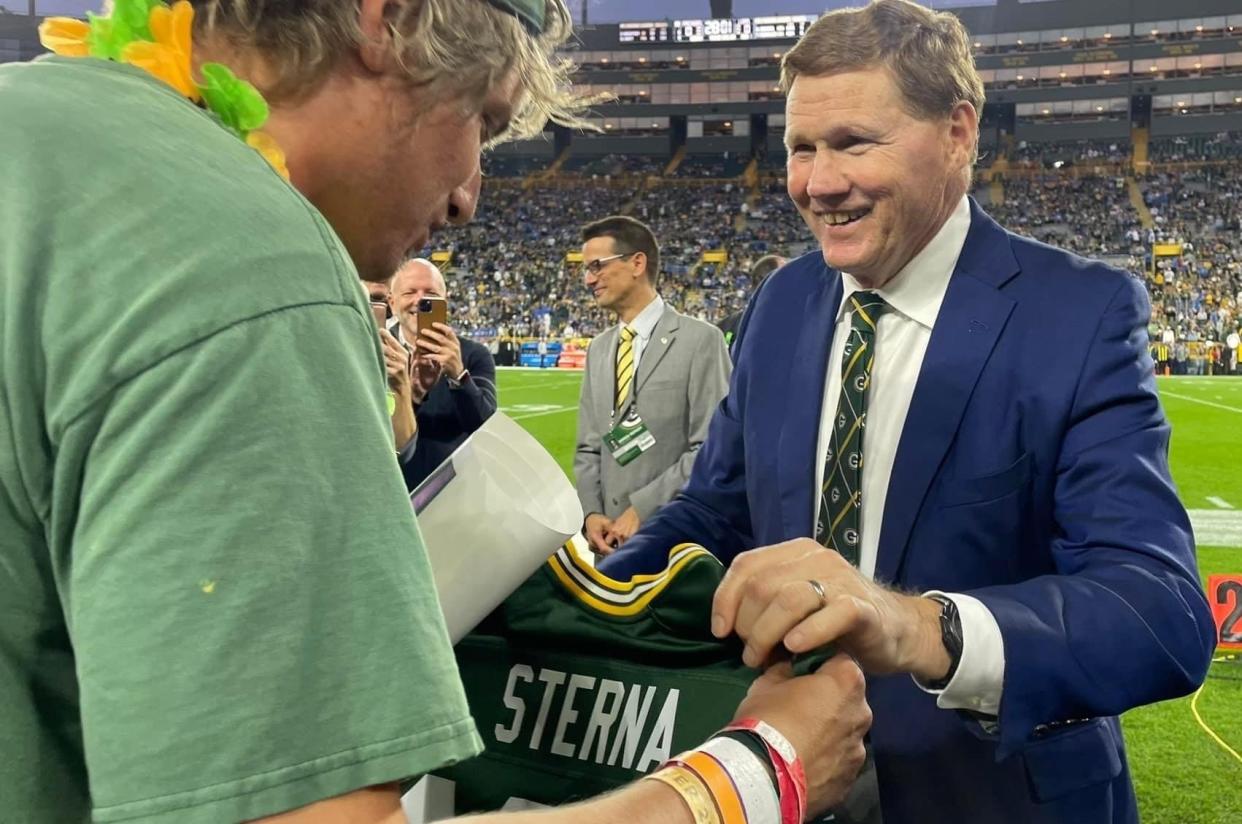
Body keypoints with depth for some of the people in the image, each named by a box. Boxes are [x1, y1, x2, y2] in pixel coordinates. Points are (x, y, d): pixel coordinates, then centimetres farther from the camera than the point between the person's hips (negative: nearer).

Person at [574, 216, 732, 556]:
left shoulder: (700, 340, -8)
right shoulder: (598, 349, 12)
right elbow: (589, 448, 13)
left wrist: (643, 509, -17)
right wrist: (591, 512, -4)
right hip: (612, 539, 5)